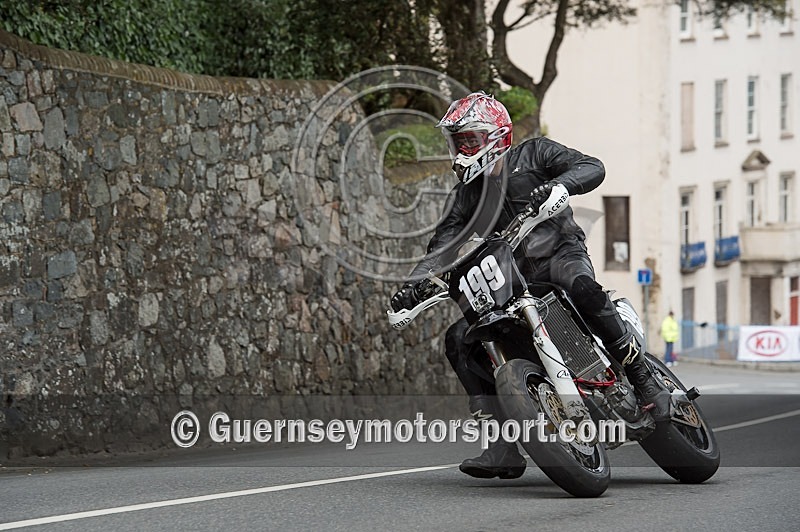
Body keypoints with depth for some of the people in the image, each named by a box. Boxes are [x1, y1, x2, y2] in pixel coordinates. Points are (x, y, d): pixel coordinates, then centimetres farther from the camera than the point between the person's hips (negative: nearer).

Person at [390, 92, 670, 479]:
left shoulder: (532, 154, 4)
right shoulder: (465, 196, 17)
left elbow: (592, 169, -8)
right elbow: (443, 247, 8)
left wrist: (556, 186, -29)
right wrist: (415, 282, -11)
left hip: (559, 255, -5)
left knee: (582, 288, -40)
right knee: (459, 339, -14)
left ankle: (643, 378, -29)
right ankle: (503, 450, -16)